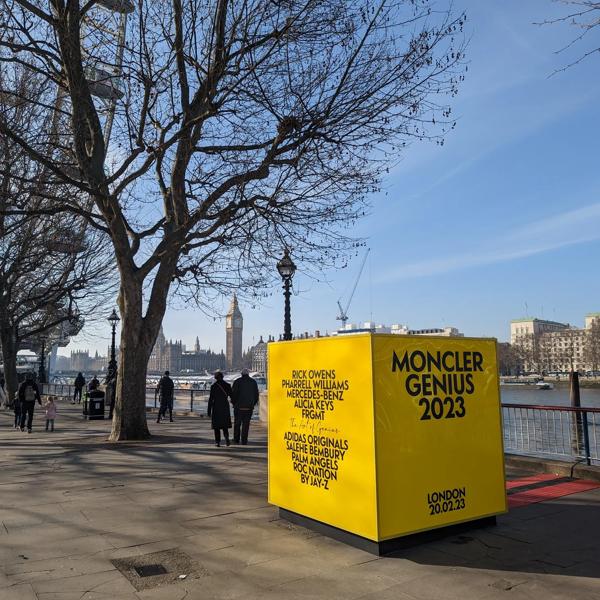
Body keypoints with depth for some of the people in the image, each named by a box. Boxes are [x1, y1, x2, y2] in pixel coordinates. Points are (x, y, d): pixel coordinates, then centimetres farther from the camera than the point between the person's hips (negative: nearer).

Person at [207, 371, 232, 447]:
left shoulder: (213, 386, -7)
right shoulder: (227, 385, 0)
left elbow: (211, 399, -7)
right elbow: (231, 396, 1)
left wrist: (209, 411, -2)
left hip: (216, 407, -2)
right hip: (225, 407, 2)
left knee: (216, 426, 7)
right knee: (225, 425, 12)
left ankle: (217, 441, 3)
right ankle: (226, 436, -13)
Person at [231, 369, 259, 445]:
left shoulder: (237, 381, -4)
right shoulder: (253, 382, 5)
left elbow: (233, 393, -6)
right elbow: (256, 394, 8)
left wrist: (234, 403, 8)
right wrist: (253, 404, 18)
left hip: (239, 406, -2)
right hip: (249, 407, 2)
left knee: (237, 424, 11)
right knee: (246, 424, 5)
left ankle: (236, 440, 12)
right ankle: (244, 441, 3)